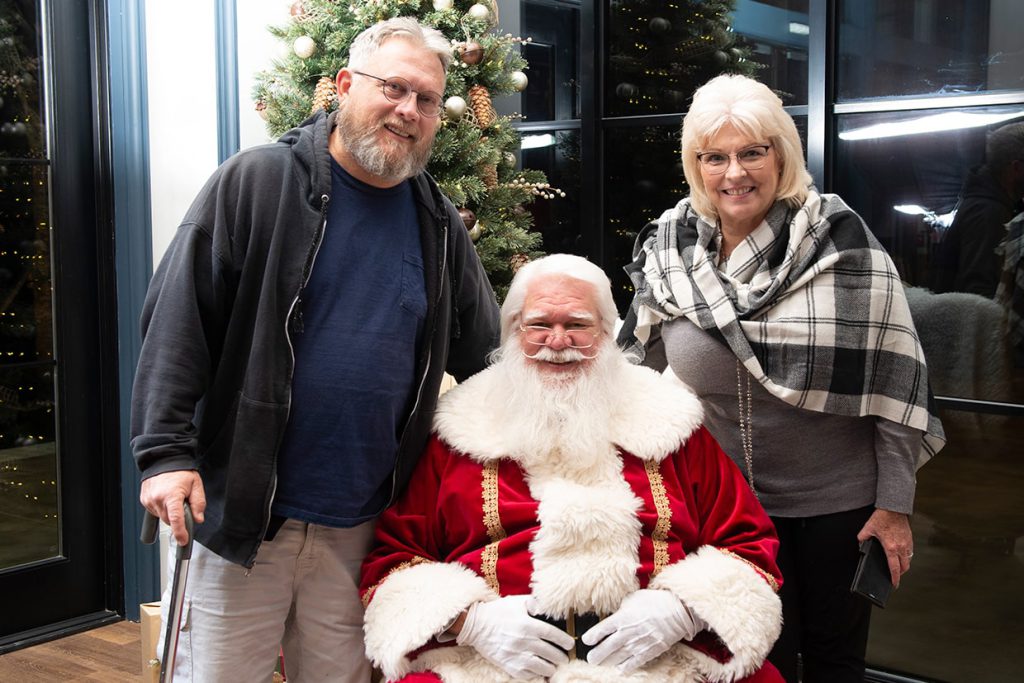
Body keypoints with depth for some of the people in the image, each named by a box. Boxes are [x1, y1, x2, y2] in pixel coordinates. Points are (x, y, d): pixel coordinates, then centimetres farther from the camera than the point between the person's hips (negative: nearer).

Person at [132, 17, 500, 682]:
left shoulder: (441, 226, 8)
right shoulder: (257, 181, -6)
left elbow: (483, 358, 17)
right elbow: (179, 320, -8)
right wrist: (167, 451, -13)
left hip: (362, 527, 4)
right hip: (242, 510, -3)